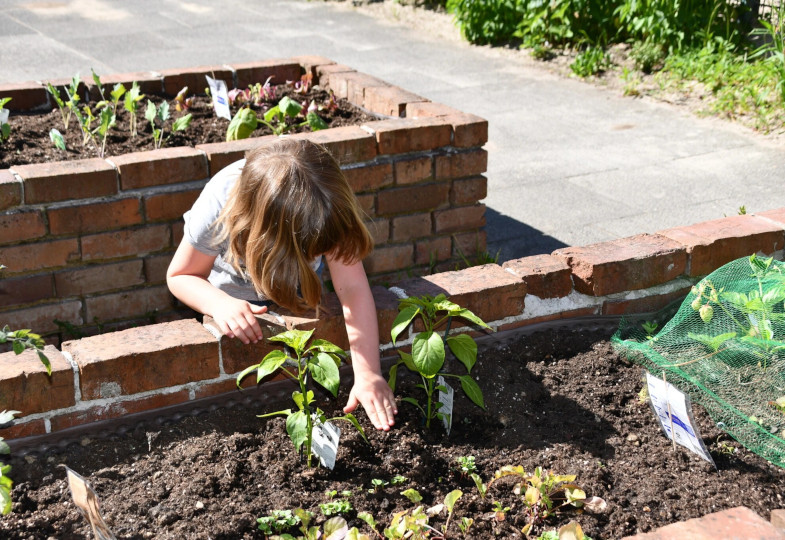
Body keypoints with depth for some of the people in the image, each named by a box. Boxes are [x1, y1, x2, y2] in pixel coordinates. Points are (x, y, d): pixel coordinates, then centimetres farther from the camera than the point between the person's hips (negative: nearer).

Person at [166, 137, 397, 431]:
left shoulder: (327, 204, -40)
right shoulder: (217, 209, -41)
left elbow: (353, 288, -42)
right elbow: (179, 275, -24)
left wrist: (368, 374, -50)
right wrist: (220, 303, -46)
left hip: (301, 286, 2)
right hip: (237, 293, -1)